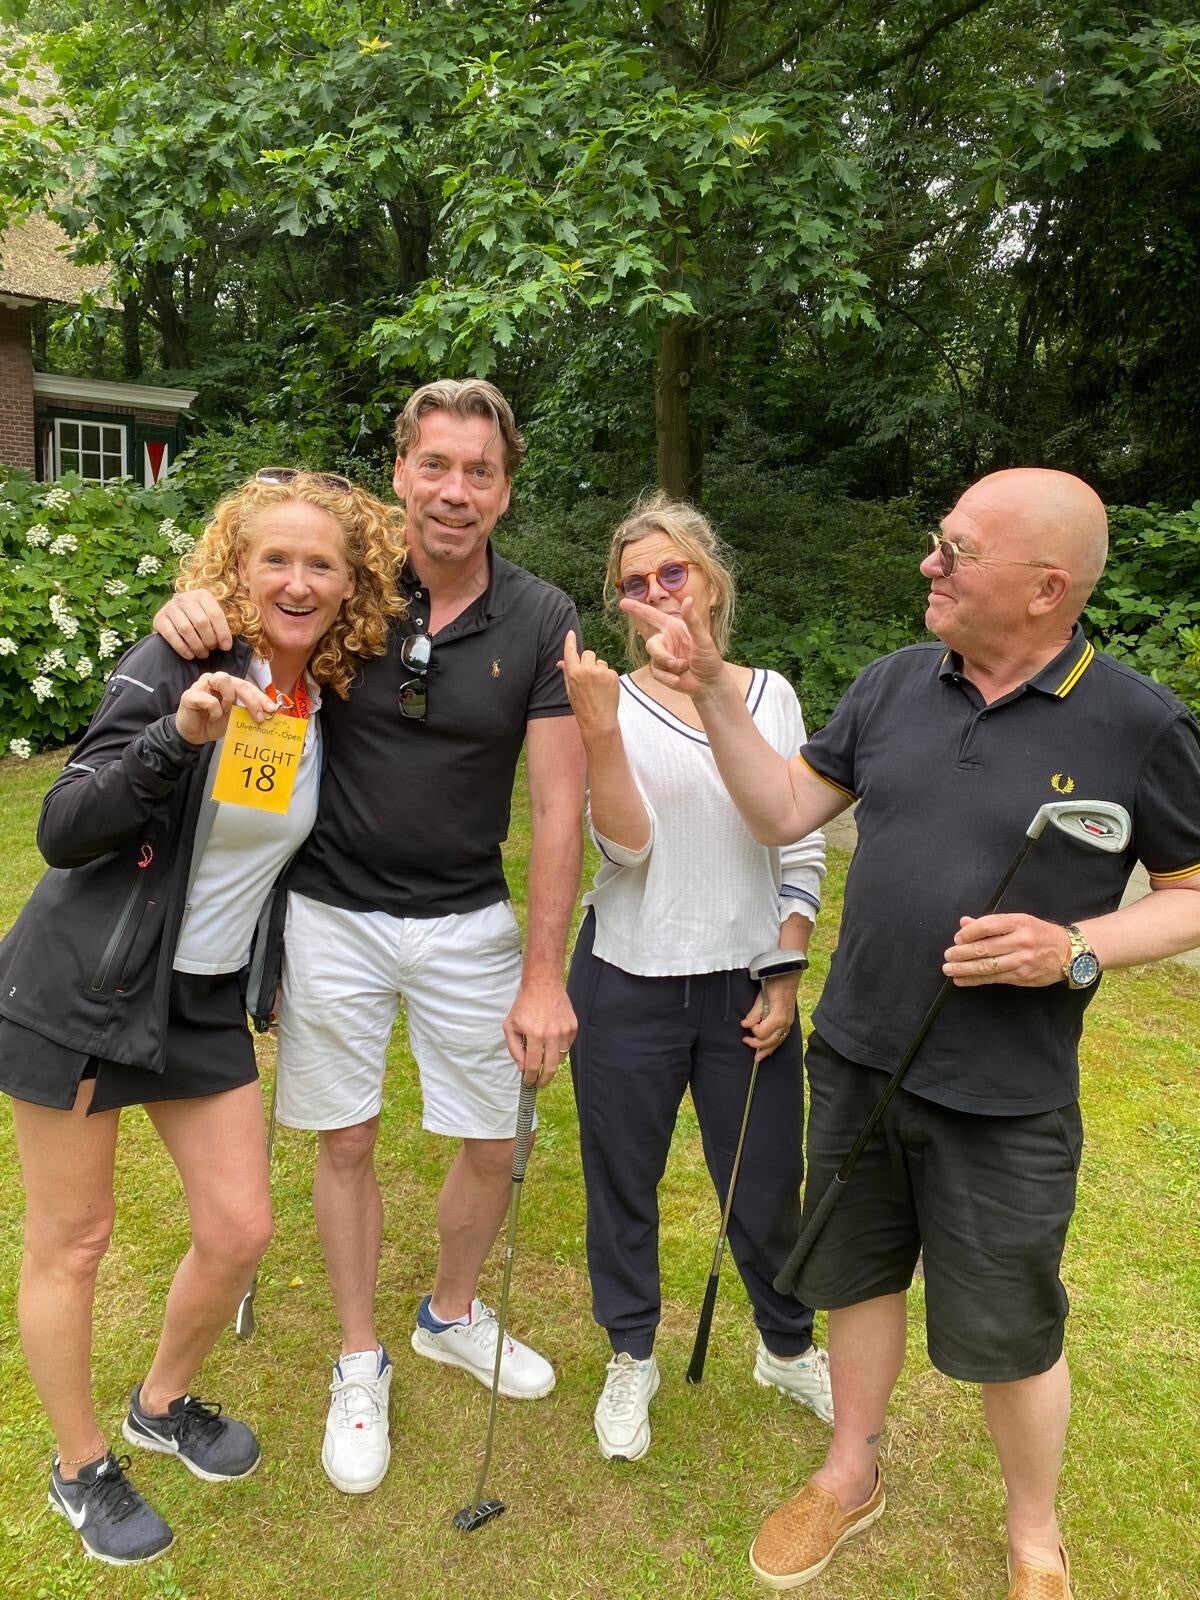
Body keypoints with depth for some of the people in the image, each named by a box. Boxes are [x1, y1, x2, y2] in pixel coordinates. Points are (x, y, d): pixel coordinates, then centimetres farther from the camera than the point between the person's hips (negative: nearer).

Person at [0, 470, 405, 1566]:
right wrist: (177, 735, -35)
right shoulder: (178, 663, -17)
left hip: (206, 1000, 5)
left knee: (241, 1229, 8)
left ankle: (162, 1405, 39)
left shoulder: (334, 697, 1)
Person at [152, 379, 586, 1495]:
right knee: (345, 1143, 11)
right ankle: (360, 1362, 35)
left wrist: (543, 976, -11)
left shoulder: (540, 621, -10)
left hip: (467, 922, 1)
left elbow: (559, 807, -10)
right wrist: (194, 607, -20)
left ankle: (452, 1315, 42)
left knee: (492, 1143, 12)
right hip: (333, 913, 0)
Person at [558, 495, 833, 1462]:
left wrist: (785, 979, 0)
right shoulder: (612, 703, -5)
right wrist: (599, 728, -27)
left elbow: (802, 849, 4)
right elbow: (627, 847, -16)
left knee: (766, 1179, 12)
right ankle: (632, 1357, 37)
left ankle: (788, 1347, 40)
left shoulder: (771, 696, 2)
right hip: (630, 983, -1)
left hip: (746, 982, 2)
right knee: (624, 1177, 13)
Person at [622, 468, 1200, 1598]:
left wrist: (1075, 949, -20)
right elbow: (785, 812, 2)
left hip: (1004, 1100, -4)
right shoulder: (894, 684, -1)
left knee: (1006, 1333, 14)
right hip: (856, 1059, 4)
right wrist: (712, 691, -8)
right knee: (860, 1276, 22)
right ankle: (851, 1475, 48)